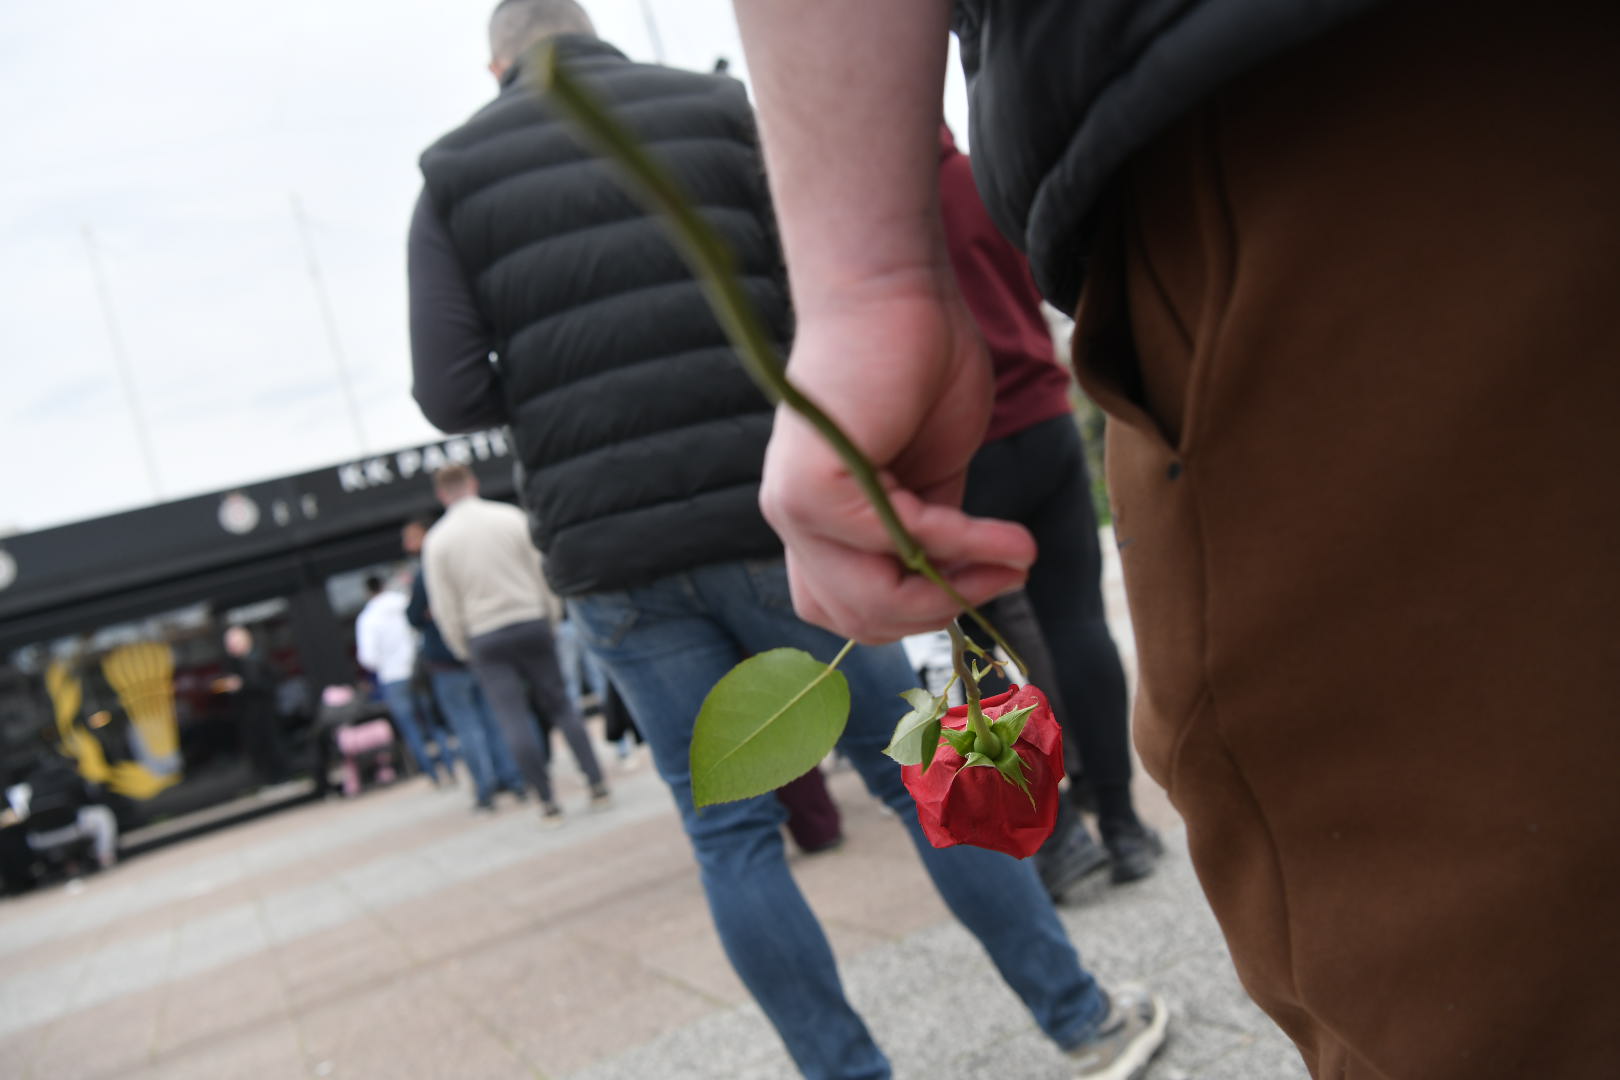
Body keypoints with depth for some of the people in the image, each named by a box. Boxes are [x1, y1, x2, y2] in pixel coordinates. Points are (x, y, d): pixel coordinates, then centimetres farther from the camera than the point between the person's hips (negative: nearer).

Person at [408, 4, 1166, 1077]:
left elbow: (452, 395, -3)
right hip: (770, 520, 0)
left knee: (729, 832, 10)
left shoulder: (452, 175, 8)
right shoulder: (720, 107, 7)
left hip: (611, 560, 1)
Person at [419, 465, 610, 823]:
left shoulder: (436, 541, -1)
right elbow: (543, 572, 1)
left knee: (514, 720, 2)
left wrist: (462, 648, 11)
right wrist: (551, 614, 13)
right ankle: (597, 783, 7)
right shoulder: (511, 517, -2)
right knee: (560, 705, 11)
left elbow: (445, 608, 0)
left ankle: (548, 801, 4)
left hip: (485, 638, -1)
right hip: (531, 623, 1)